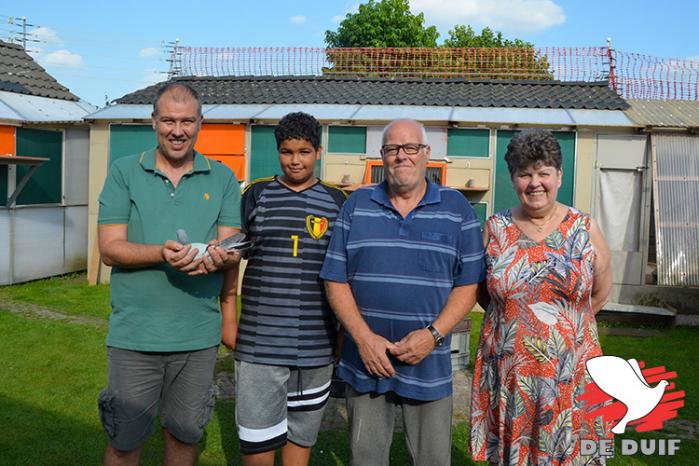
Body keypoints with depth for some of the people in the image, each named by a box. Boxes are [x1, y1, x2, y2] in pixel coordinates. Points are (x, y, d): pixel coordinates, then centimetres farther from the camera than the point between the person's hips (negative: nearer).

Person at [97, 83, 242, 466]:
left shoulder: (222, 179, 5)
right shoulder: (124, 172, 1)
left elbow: (233, 248, -1)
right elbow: (109, 248, -6)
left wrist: (219, 258, -25)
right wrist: (162, 253, -25)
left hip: (199, 335, 2)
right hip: (134, 333, -1)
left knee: (184, 435, 17)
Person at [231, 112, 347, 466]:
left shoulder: (337, 202, 5)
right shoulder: (256, 194, 4)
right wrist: (228, 320, 4)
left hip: (317, 345, 1)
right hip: (259, 343, -1)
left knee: (300, 435, 13)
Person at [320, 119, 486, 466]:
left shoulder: (456, 208, 2)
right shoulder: (357, 205, 4)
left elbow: (469, 283, 0)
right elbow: (336, 280, 1)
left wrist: (433, 335, -13)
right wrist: (364, 338, -10)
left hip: (430, 364, -1)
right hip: (365, 361, 1)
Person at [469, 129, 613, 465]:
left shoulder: (585, 229, 0)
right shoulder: (496, 229, 1)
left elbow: (600, 291, 11)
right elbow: (480, 290, 12)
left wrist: (567, 323, 9)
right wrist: (510, 321, 6)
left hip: (570, 374, 0)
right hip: (507, 374, 1)